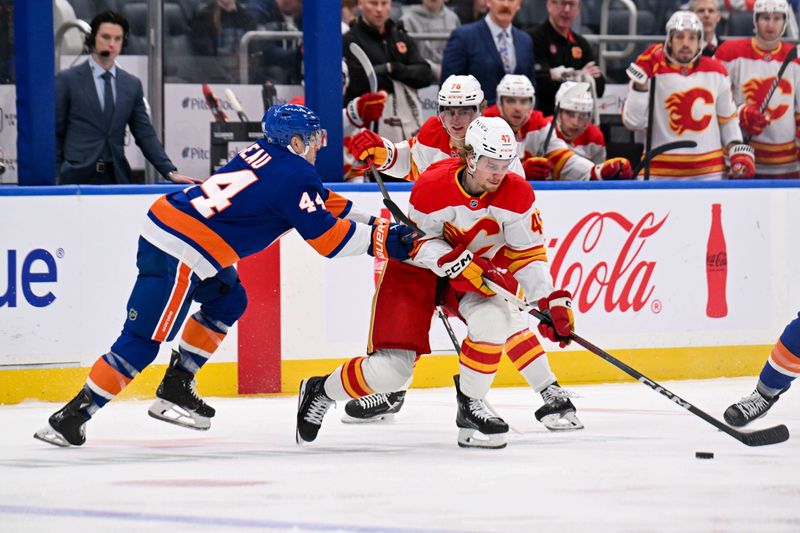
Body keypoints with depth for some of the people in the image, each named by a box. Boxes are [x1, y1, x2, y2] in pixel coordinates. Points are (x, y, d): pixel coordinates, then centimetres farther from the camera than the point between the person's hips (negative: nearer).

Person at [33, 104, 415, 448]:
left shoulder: (265, 154, 16)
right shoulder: (295, 175, -9)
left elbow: (325, 205, 25)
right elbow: (327, 238, -10)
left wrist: (374, 223, 21)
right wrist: (381, 240, -6)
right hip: (177, 255, -10)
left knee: (228, 302, 25)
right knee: (142, 342, -7)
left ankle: (176, 388, 23)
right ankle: (72, 417, -7)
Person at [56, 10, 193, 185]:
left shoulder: (132, 85, 11)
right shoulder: (67, 80, 1)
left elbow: (145, 135, 11)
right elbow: (55, 134, 2)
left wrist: (170, 172, 0)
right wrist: (55, 177, -5)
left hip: (117, 177, 3)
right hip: (77, 177, -3)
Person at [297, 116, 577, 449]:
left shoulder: (517, 194, -17)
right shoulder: (433, 185, -27)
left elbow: (528, 254, -10)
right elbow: (420, 244, -18)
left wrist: (553, 302, -19)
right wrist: (461, 264, -33)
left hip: (480, 268, 3)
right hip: (416, 268, -3)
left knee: (494, 318, -32)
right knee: (390, 371, -11)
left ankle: (470, 405, -9)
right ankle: (321, 391, 19)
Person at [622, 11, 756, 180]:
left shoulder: (716, 72, 6)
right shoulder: (652, 72, -3)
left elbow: (728, 118, 15)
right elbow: (634, 122, -9)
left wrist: (738, 152, 4)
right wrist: (640, 83, -18)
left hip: (708, 172, 2)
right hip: (661, 174, -2)